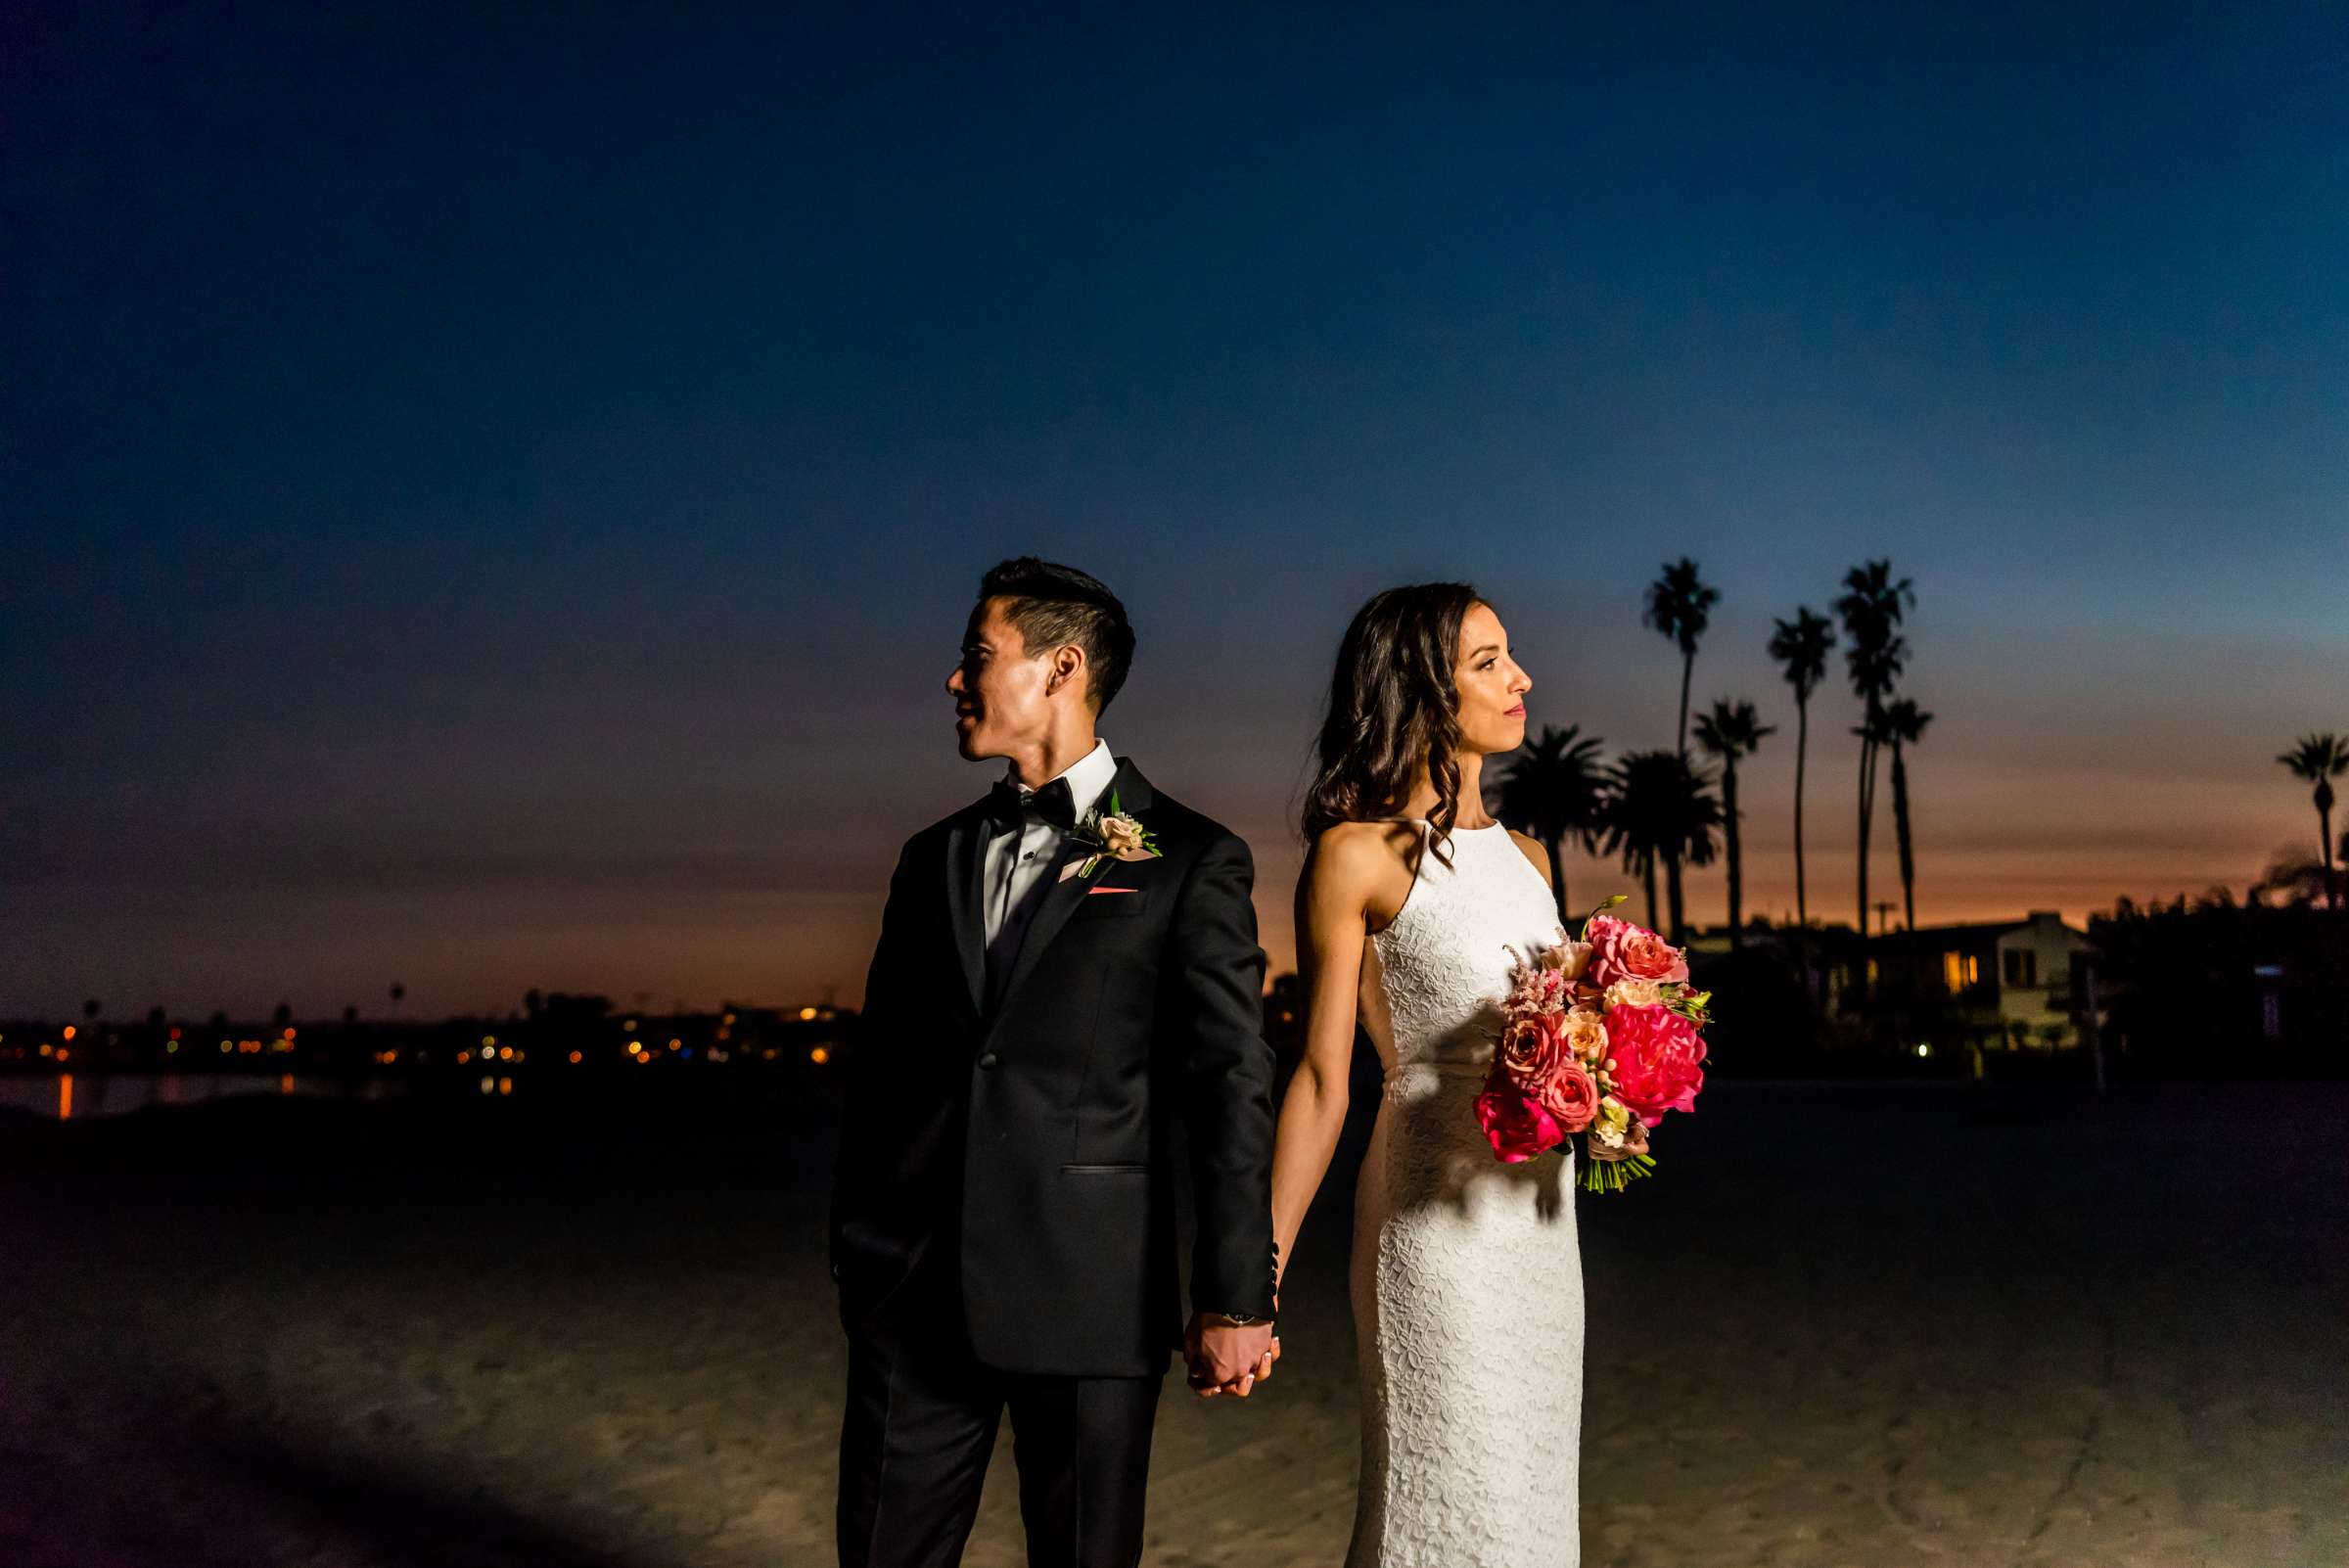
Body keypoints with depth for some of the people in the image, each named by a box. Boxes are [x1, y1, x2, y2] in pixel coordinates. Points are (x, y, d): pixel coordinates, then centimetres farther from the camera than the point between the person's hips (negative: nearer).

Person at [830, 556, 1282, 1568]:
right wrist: (853, 1252, 12)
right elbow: (878, 1069, 15)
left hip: (1089, 1296, -4)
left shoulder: (1191, 860, -1)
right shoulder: (934, 857, 14)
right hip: (915, 1294, 4)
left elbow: (1232, 1086, -6)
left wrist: (1235, 1298, -9)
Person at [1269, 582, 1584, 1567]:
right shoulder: (1358, 854, -7)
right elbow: (1321, 1077, -9)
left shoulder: (1523, 856, 13)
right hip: (1436, 1218, -7)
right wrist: (1259, 1279, -13)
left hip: (1541, 1218, 7)